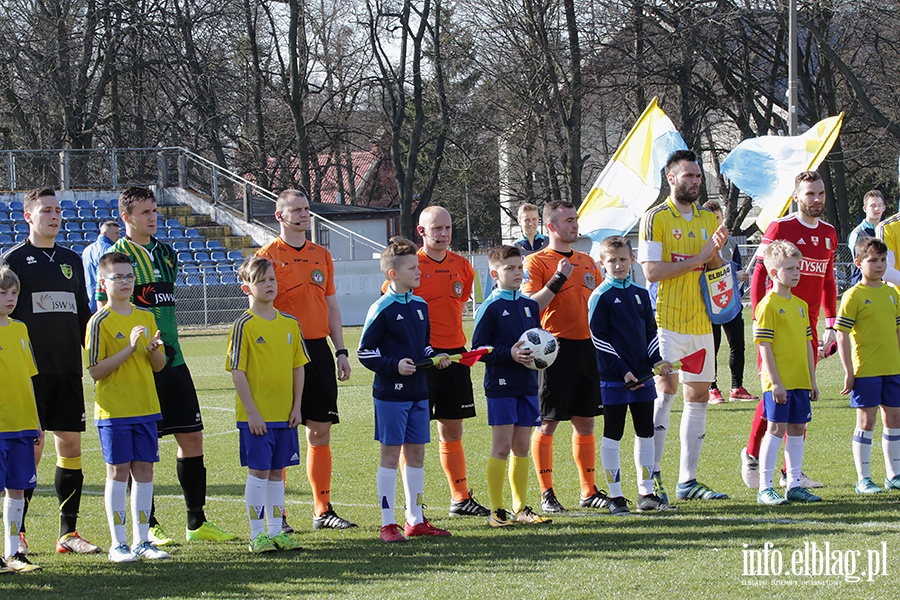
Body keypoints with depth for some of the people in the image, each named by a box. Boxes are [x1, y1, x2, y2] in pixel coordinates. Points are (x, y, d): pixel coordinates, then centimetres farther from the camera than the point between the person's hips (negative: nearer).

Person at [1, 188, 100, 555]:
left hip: (68, 370, 5)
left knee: (70, 444, 4)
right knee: (31, 448, -7)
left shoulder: (71, 260, 16)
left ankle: (68, 533, 10)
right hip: (31, 371, -5)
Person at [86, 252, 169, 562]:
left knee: (144, 469, 6)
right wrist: (129, 348, -21)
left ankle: (142, 540, 13)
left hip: (146, 408, 5)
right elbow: (95, 371, -14)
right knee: (118, 471, -2)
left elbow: (159, 365, 13)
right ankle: (118, 543, 3)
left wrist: (154, 350, -9)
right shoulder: (100, 322, -8)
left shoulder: (146, 317, 10)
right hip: (114, 409, -5)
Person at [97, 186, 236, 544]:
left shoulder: (165, 253, 14)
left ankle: (196, 522, 15)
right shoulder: (118, 255, -7)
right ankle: (148, 526, 6)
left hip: (171, 358, 7)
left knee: (191, 436, 6)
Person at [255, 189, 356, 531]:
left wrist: (340, 352, 11)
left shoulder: (321, 255, 13)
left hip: (318, 349, 5)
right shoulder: (267, 256, -2)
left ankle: (323, 511, 12)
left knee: (320, 432, 6)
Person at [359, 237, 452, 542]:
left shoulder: (420, 306, 11)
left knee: (416, 452, 11)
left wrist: (434, 357, 4)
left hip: (418, 390, 7)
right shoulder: (382, 310, -10)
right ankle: (388, 524, 1)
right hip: (390, 392, -7)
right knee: (390, 453, -3)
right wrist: (394, 365, -21)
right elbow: (365, 352, -10)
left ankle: (415, 519, 19)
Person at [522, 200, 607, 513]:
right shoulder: (537, 262, -4)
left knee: (585, 422, 9)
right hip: (556, 347, -6)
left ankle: (589, 491, 15)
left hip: (586, 344, 6)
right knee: (547, 423, -3)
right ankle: (547, 494, 3)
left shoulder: (587, 261, 16)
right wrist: (558, 280, -20)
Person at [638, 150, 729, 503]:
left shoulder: (708, 219, 16)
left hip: (701, 323, 7)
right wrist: (697, 259, -13)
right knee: (665, 391, -12)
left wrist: (715, 252, -3)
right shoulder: (656, 218, -4)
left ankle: (687, 480, 12)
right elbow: (651, 270, -13)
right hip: (668, 322, -7)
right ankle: (652, 477, -9)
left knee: (698, 395, 6)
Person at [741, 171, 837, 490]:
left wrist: (831, 324, 14)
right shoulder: (780, 228, -6)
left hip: (808, 326, 6)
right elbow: (758, 275, -6)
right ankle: (752, 454, 13)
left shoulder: (829, 234, 13)